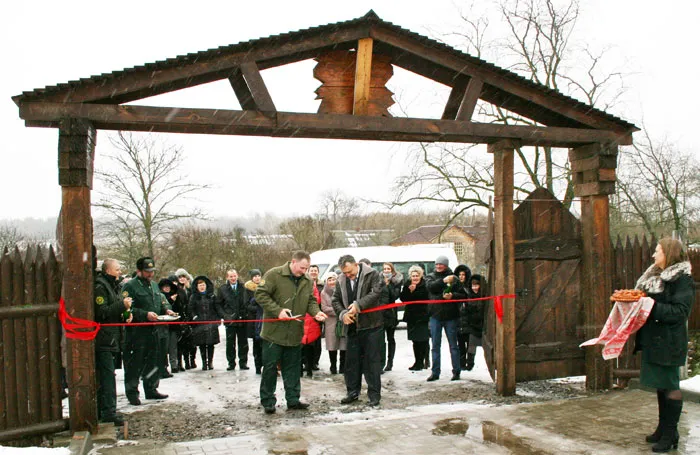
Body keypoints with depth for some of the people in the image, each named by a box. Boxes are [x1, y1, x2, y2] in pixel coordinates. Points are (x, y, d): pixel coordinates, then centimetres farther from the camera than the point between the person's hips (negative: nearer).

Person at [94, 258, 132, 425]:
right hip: (103, 339, -10)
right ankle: (108, 412, -9)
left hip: (113, 338, 10)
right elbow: (102, 312, -21)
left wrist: (126, 314, 10)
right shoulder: (100, 287, -12)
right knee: (107, 375, -10)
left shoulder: (114, 286, 19)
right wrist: (122, 305, -20)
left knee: (106, 374, 14)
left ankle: (103, 410, 21)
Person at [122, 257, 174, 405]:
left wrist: (167, 310, 3)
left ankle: (151, 389, 27)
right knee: (135, 363, -2)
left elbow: (162, 302, 24)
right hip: (137, 331, -8)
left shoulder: (154, 285, 16)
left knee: (152, 361, 15)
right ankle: (132, 392, 8)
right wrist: (145, 314, -25)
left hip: (153, 330, 8)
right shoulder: (130, 286, -10)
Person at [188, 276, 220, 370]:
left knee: (211, 344, 0)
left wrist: (218, 319, 4)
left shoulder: (212, 296, 10)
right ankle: (204, 362, 8)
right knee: (202, 345, 0)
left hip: (211, 323, 1)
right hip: (199, 324, -1)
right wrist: (194, 317, -9)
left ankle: (210, 362, 8)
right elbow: (190, 309, 4)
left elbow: (217, 308, 12)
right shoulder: (193, 297, 7)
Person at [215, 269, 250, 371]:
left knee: (243, 343, 6)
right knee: (230, 343, 4)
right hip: (230, 320, 0)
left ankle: (243, 362, 14)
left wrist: (246, 313, -5)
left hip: (242, 319, 0)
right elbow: (218, 304, 9)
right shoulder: (223, 289, 5)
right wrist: (224, 315, -3)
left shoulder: (244, 287, 1)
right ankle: (231, 363, 13)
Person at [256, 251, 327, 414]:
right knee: (270, 366, 3)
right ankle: (268, 401, 14)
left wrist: (315, 312, -6)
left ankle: (293, 399, 22)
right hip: (274, 331, -5)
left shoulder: (307, 281, 7)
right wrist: (278, 310, -21)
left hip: (295, 333, 5)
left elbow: (310, 301, 16)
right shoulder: (274, 275, -11)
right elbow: (260, 294, -13)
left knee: (292, 367, 12)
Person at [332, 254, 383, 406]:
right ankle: (353, 392, 24)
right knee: (351, 360, 11)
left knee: (372, 360, -1)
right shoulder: (341, 280, 6)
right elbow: (335, 300, 10)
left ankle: (374, 394, 8)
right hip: (353, 327, 5)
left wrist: (358, 305, -26)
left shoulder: (372, 274, -8)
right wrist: (343, 313, -8)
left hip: (371, 325, -5)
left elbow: (375, 293, -19)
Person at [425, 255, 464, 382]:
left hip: (451, 316, -1)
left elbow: (463, 295, 1)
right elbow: (430, 286, -15)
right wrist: (443, 281, -28)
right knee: (435, 346, 6)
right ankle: (435, 372, 13)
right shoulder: (431, 276, 6)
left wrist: (453, 295, -17)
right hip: (435, 315, 1)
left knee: (453, 345, 6)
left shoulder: (454, 278, 2)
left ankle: (456, 371, 14)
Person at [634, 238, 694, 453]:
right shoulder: (654, 277, 14)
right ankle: (663, 428, 27)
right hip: (653, 340, 9)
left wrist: (652, 306, -26)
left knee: (670, 386, -1)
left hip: (669, 344, -8)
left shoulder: (682, 280, -12)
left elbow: (679, 312, -21)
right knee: (661, 385, 16)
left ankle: (670, 434, 8)